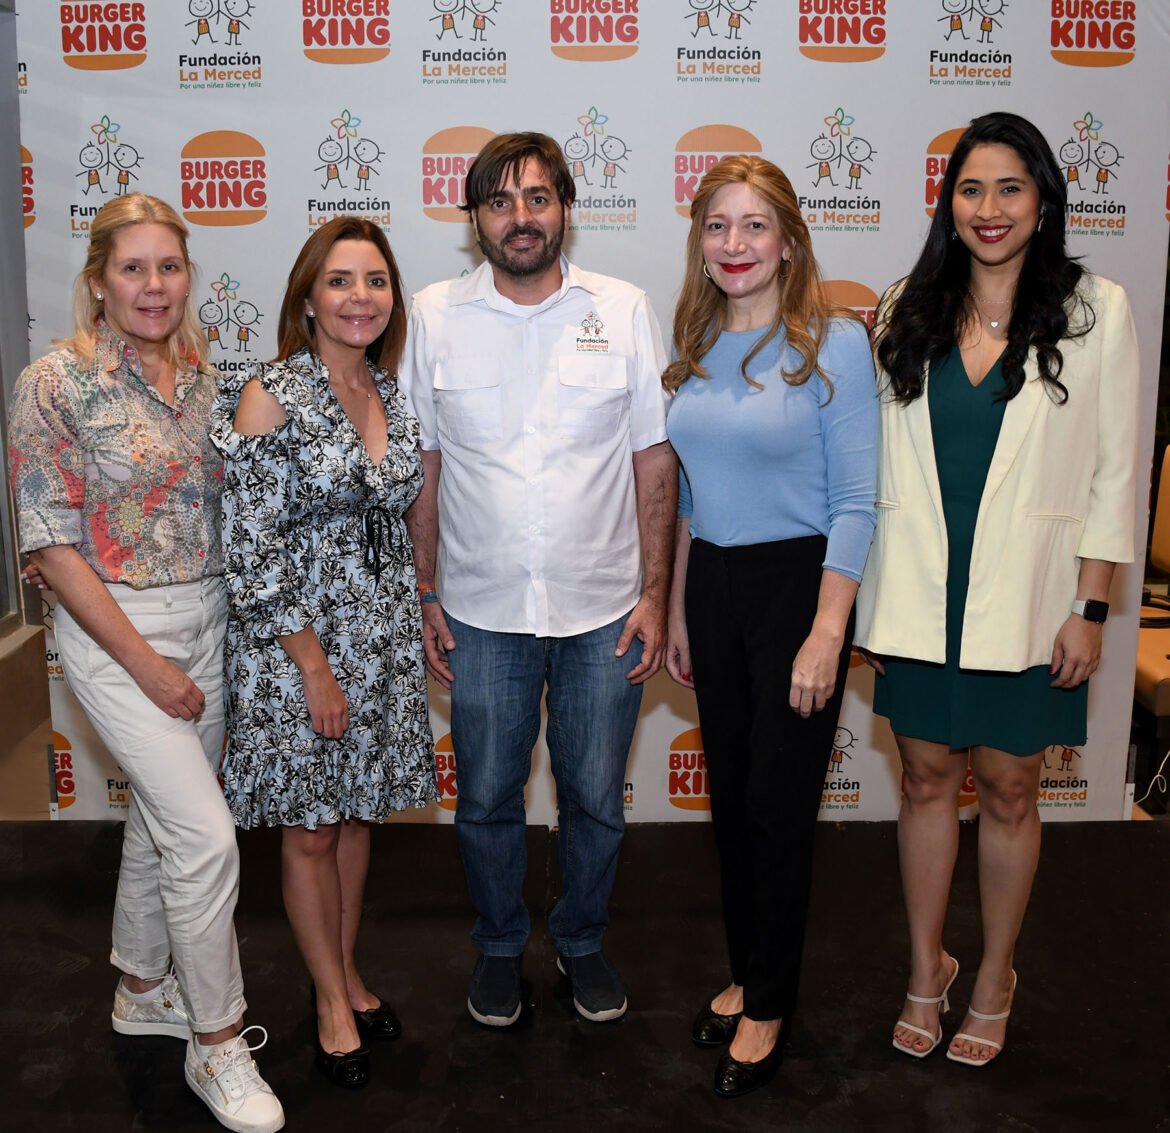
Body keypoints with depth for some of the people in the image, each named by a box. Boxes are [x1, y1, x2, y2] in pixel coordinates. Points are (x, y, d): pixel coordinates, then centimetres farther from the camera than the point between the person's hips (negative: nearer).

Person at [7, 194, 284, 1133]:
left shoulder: (205, 376, 4)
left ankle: (144, 989, 40)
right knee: (206, 836, -8)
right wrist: (145, 662, -15)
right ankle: (218, 1043, 12)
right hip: (115, 629, -6)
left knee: (162, 818, 19)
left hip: (206, 617, 6)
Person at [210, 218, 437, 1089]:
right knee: (310, 829, 9)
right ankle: (331, 1002, 28)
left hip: (384, 639, 6)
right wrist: (316, 668, -15)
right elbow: (252, 550, -16)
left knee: (358, 815, 18)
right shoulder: (270, 397, -14)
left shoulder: (391, 393, 5)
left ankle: (349, 972, 38)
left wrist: (412, 618, 10)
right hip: (295, 642, -5)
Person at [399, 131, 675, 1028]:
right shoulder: (434, 316, 0)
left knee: (596, 799, 13)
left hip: (603, 610, 0)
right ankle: (500, 947, 37)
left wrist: (656, 592, -2)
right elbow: (422, 466, 4)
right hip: (482, 613, 0)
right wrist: (427, 596, 2)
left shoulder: (624, 310, -1)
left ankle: (583, 941, 38)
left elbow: (654, 460, 1)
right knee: (487, 799, 14)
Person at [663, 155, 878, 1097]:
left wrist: (826, 634, -17)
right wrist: (677, 611, 13)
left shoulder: (834, 342, -10)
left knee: (780, 802, 4)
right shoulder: (694, 348, 7)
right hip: (711, 584, 5)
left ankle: (769, 1006, 24)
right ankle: (746, 972, 34)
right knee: (730, 795, 14)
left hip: (797, 583, -5)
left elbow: (854, 502, -12)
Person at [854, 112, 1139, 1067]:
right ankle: (926, 971, 31)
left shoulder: (1096, 310, -2)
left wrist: (1090, 608, -6)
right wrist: (866, 599, 3)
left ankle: (994, 984, 30)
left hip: (1025, 604, -2)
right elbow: (881, 459, 6)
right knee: (927, 781, 12)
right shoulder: (910, 310, 4)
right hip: (918, 596, 2)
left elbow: (1114, 470, -2)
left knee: (1008, 792, 10)